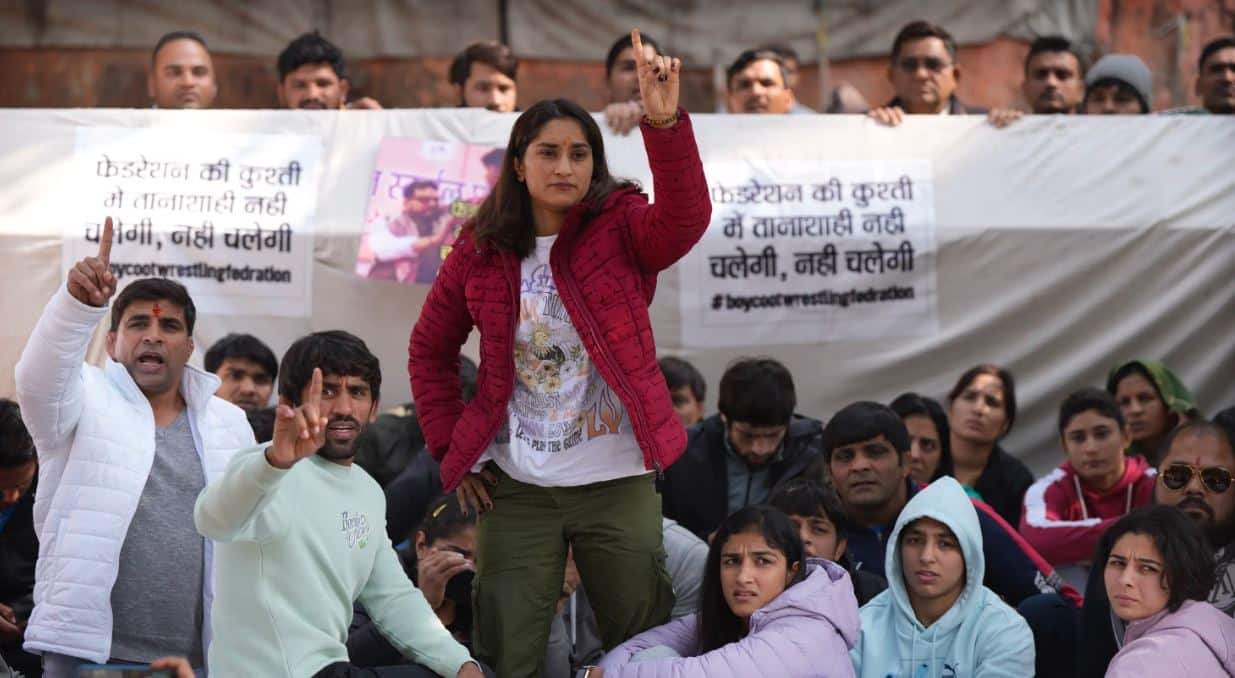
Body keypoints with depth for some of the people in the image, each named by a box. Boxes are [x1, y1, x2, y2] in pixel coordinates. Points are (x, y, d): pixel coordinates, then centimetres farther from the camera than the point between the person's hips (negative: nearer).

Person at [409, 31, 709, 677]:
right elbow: (430, 351, 13)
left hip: (618, 483, -1)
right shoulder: (480, 249, 2)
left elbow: (685, 218, -26)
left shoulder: (622, 230, -3)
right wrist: (450, 447, 4)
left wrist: (664, 124, -40)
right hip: (515, 488, 1)